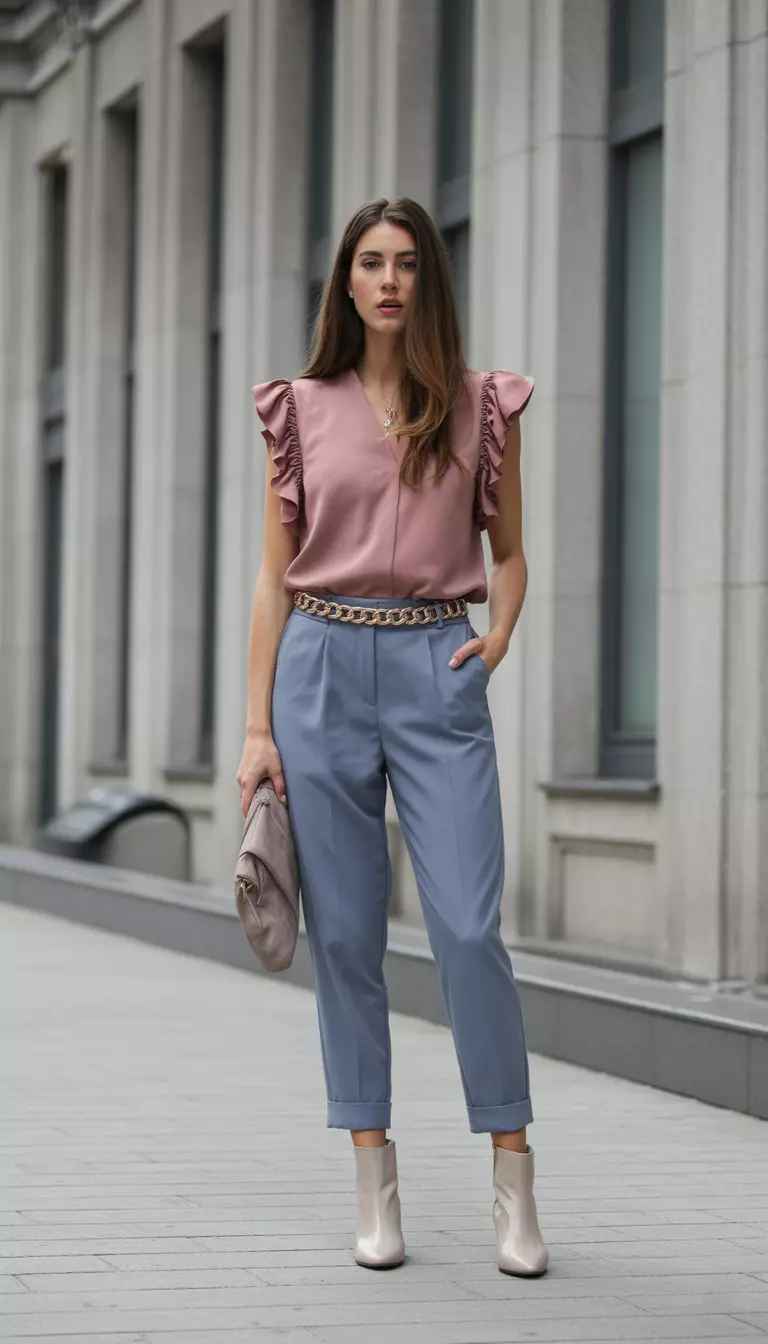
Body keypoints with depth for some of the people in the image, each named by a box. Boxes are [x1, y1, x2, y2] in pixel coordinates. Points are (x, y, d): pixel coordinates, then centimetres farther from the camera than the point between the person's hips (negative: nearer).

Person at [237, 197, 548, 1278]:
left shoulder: (481, 406, 8)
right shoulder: (303, 409, 8)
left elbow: (508, 552, 16)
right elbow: (275, 575, 8)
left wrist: (499, 636, -4)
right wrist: (258, 724, 2)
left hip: (437, 672, -1)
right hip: (322, 667, 1)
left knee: (469, 926, -9)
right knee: (345, 933, 2)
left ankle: (513, 1185, 0)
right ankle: (375, 1184, 10)